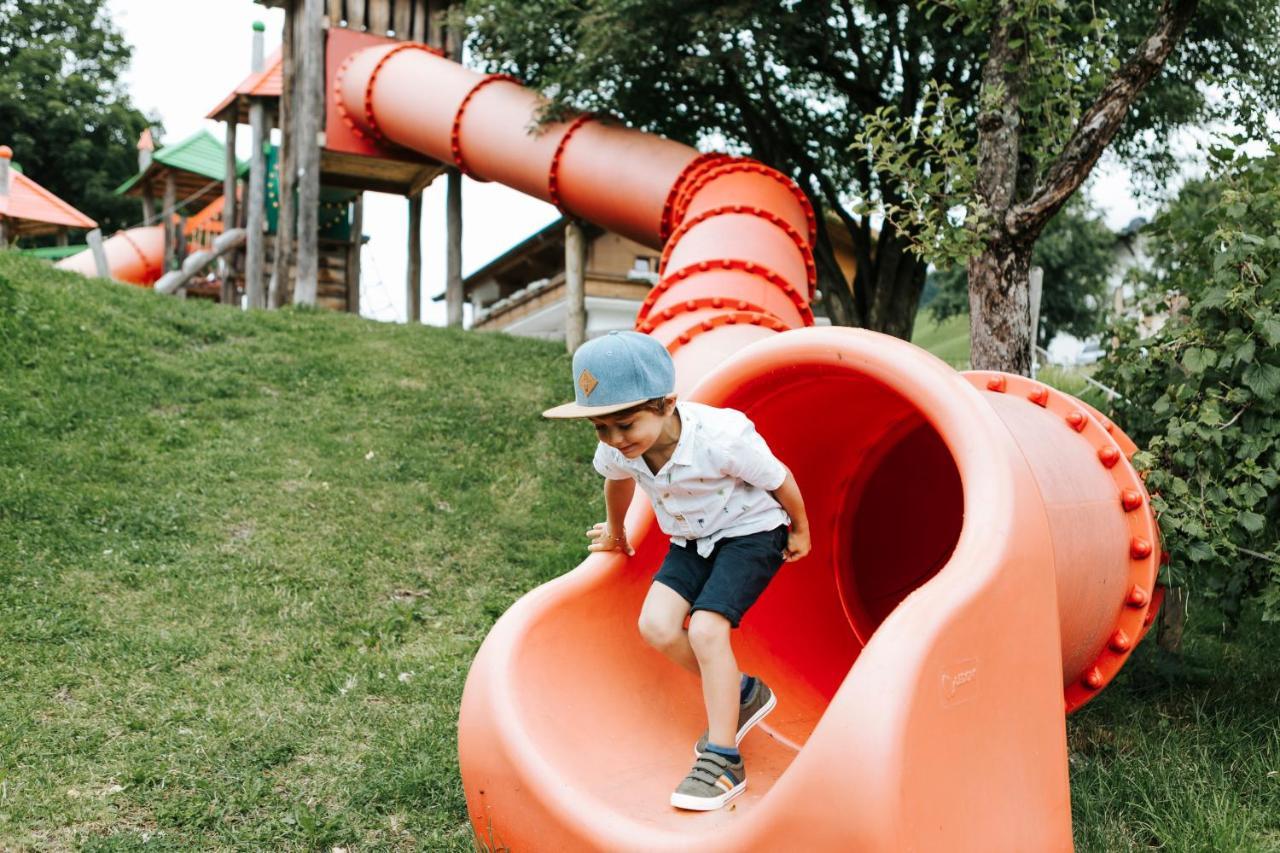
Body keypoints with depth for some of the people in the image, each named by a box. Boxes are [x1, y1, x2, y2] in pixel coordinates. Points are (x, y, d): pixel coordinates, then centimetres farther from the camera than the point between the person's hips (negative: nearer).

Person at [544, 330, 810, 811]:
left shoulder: (722, 438, -34)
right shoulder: (616, 450, -18)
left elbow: (780, 479, -15)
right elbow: (618, 483, 10)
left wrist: (800, 531, 2)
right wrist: (615, 533, 27)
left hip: (751, 532, -6)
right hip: (691, 540, 6)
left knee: (705, 629, -23)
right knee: (656, 625, -15)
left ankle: (722, 761, -13)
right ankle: (742, 695, 8)